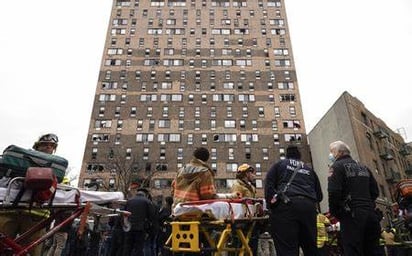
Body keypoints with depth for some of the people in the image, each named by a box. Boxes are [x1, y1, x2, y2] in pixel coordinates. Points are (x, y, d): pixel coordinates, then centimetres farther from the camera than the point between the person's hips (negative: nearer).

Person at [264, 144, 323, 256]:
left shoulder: (280, 164, 20)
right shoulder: (309, 169, 29)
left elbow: (268, 183, 4)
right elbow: (319, 195, 28)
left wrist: (271, 201, -2)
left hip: (286, 205, -4)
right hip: (308, 206, 4)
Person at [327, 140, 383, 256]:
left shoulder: (337, 166, -5)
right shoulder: (363, 167, 19)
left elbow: (334, 192, -15)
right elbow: (375, 192, 19)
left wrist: (334, 212, -3)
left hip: (351, 215, -7)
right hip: (370, 213, 8)